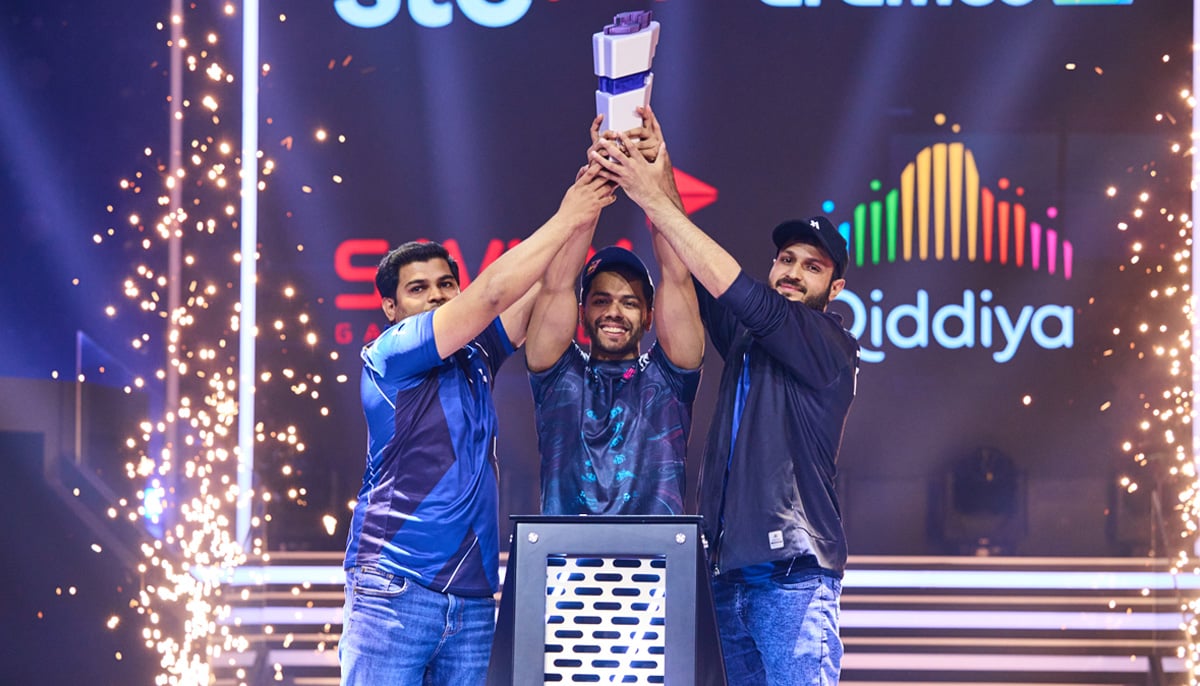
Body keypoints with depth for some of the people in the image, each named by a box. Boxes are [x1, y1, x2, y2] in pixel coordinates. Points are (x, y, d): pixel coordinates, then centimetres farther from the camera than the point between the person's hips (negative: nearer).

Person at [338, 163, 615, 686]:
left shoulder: (474, 358, 15)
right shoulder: (388, 356, -2)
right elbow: (490, 293, -10)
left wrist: (586, 209, -2)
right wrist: (566, 219, -7)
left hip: (472, 599, 6)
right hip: (394, 591, -6)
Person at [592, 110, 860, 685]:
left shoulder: (831, 347, -3)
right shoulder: (745, 339, 18)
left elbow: (738, 291, -13)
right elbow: (690, 276, 8)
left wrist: (655, 199, -14)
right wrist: (656, 175, -5)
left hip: (793, 571, -7)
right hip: (730, 567, 7)